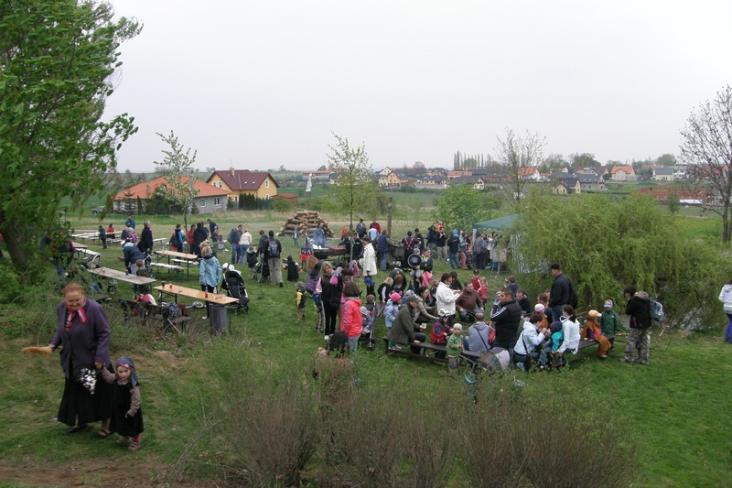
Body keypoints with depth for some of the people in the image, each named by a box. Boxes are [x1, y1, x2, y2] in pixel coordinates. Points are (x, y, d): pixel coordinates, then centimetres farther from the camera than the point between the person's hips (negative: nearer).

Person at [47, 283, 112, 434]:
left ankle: (106, 423, 26)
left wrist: (100, 357, -20)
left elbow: (104, 334, -18)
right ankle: (80, 421, 41)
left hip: (92, 360, -6)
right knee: (75, 391, 20)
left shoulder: (94, 309, -24)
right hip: (72, 361, 6)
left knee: (98, 392, 9)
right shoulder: (61, 308, -6)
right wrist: (53, 344, -7)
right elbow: (60, 330, 10)